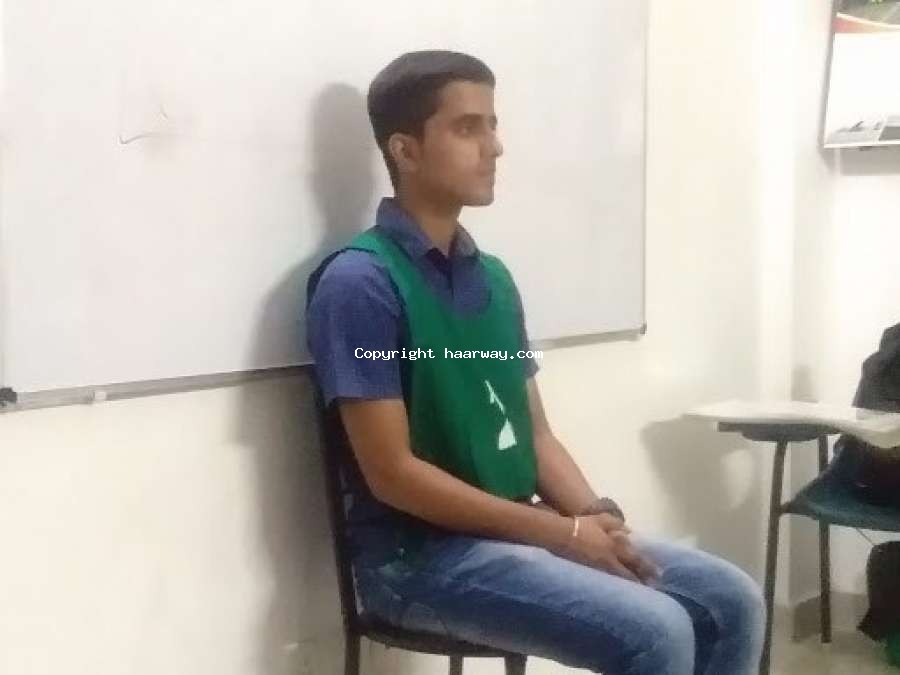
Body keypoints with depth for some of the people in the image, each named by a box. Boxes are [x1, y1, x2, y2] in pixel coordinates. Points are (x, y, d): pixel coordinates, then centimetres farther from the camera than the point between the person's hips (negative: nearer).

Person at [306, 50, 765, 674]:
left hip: (519, 533, 8)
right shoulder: (359, 283, -14)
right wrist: (563, 534, -16)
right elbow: (392, 474, -18)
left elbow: (534, 434, 13)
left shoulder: (493, 277, 11)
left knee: (732, 603, 1)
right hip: (420, 553, -8)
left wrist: (597, 521, -7)